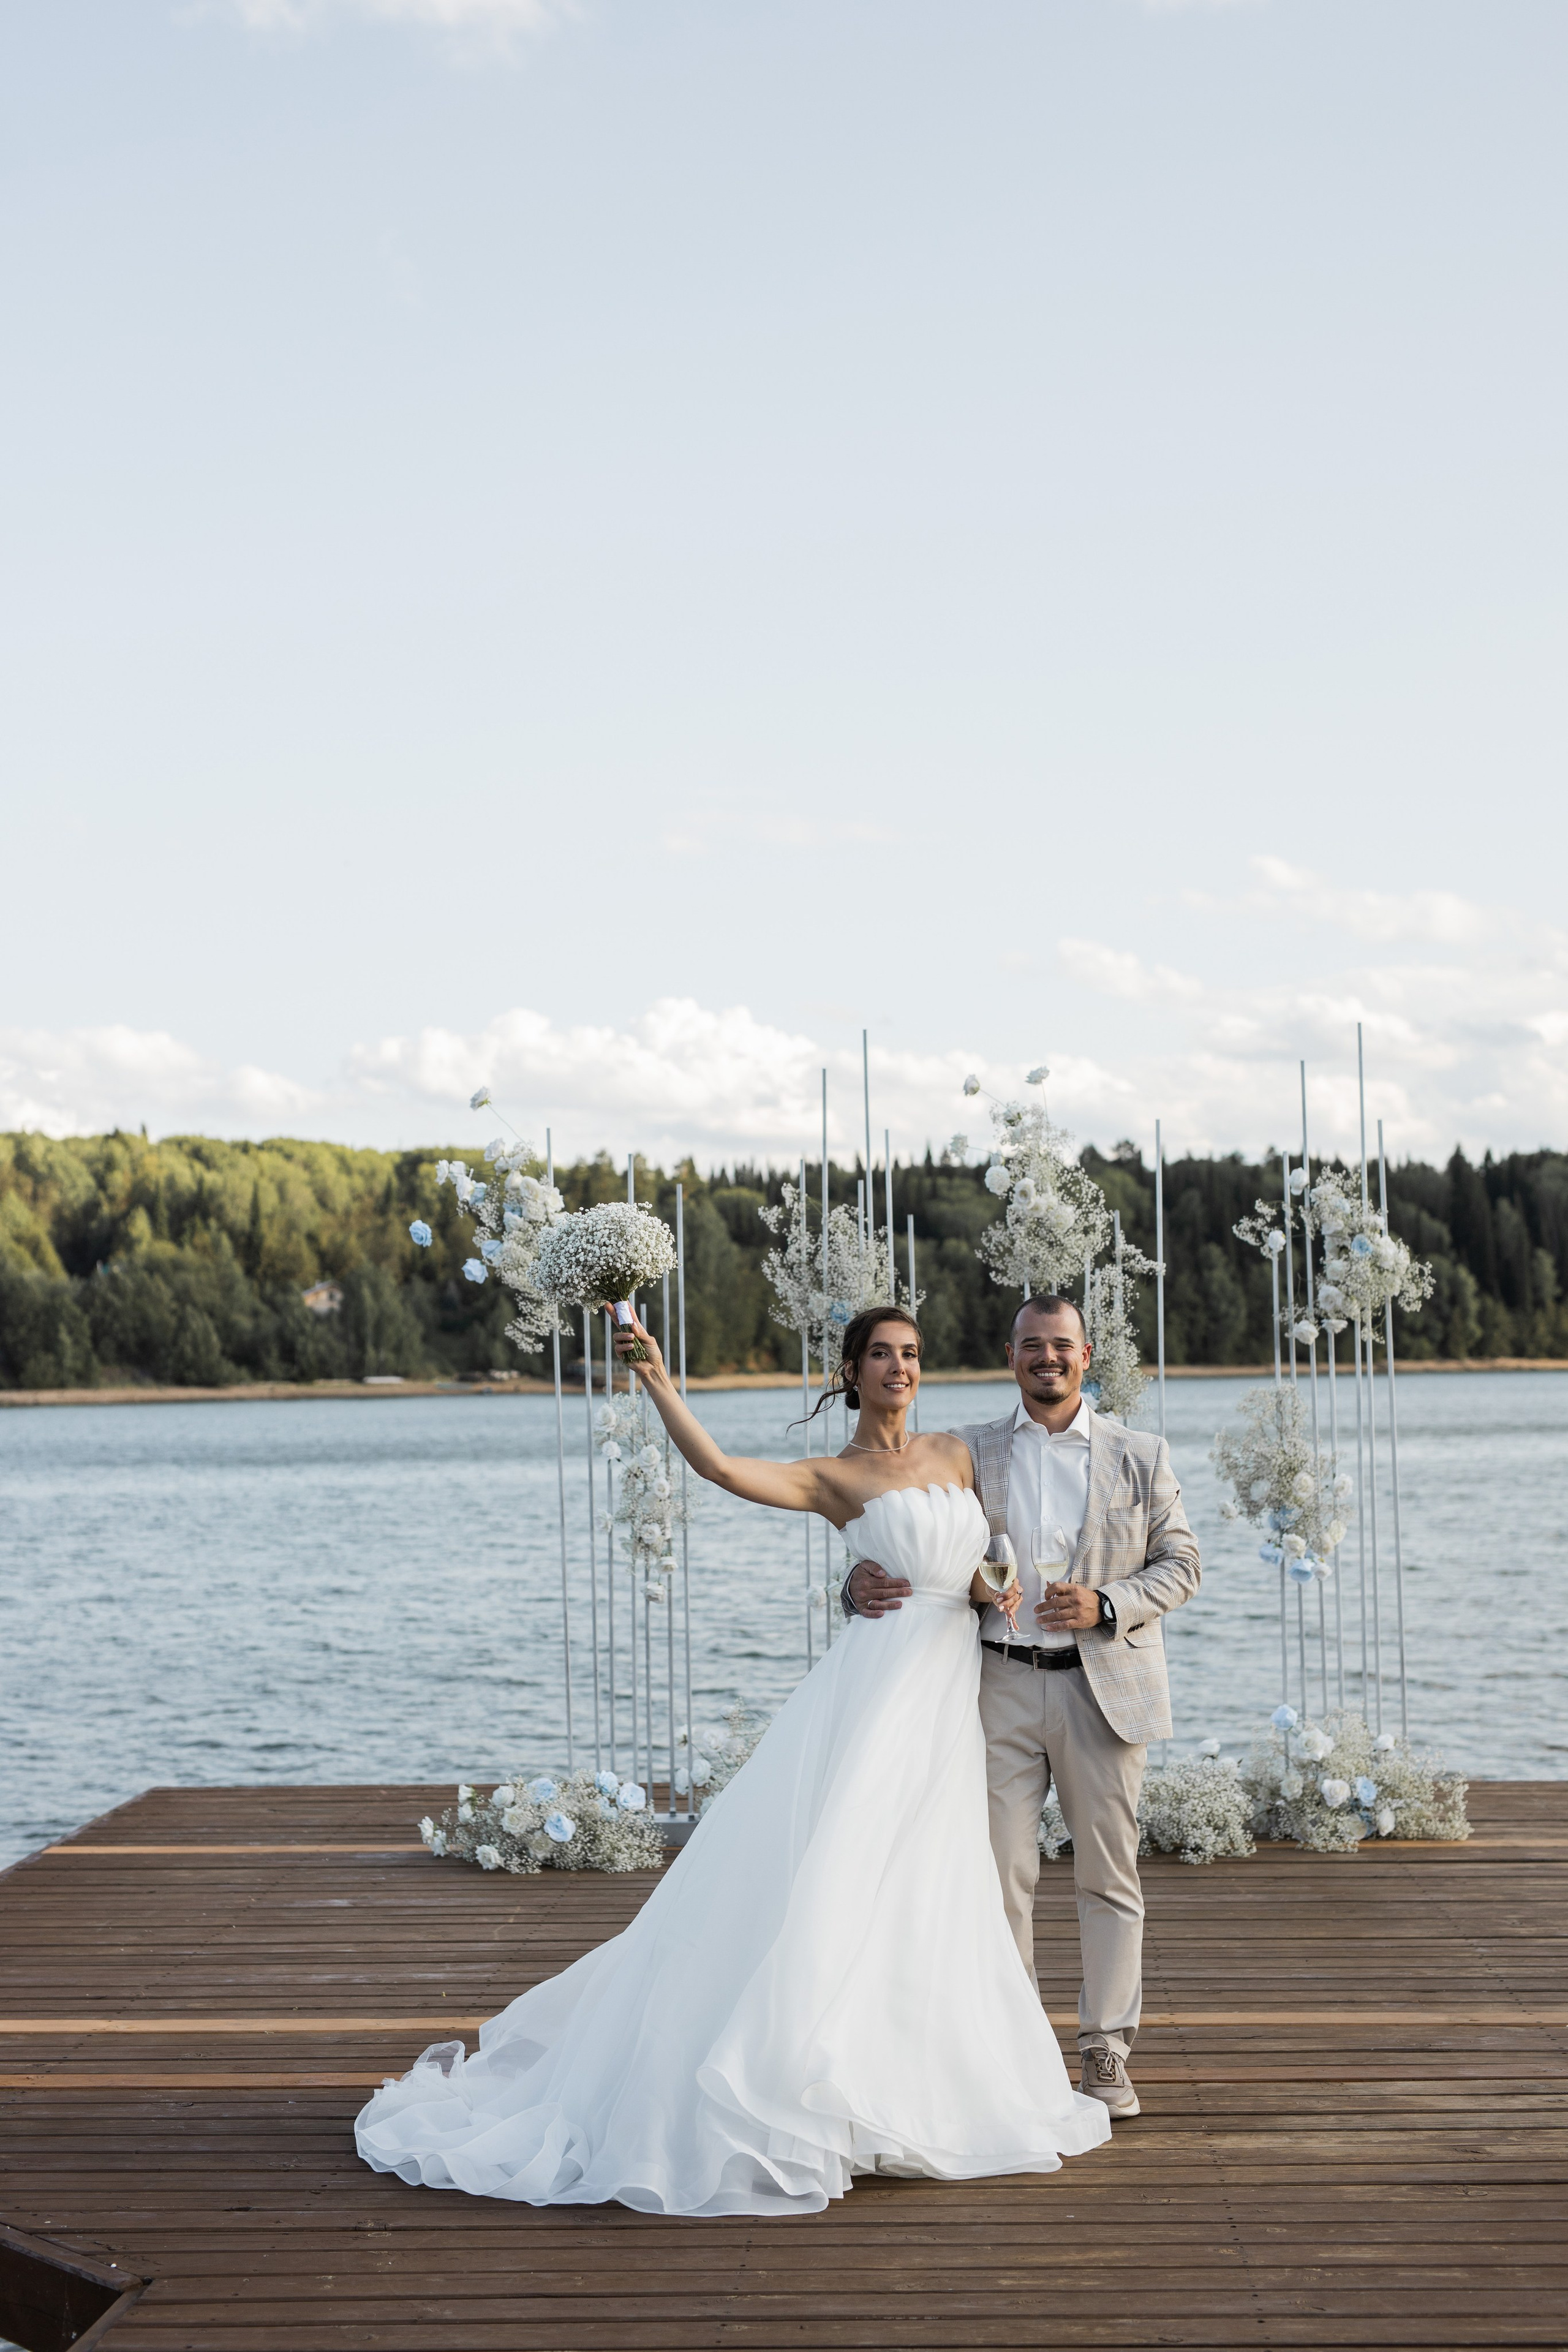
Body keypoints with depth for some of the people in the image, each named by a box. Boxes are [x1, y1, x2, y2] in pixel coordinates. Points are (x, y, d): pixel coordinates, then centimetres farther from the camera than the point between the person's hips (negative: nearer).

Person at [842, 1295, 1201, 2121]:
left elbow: (1180, 1564, 6)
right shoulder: (966, 1455, 7)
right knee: (1000, 1875, 0)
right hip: (999, 1685, 0)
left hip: (1103, 1685, 0)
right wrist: (864, 1580, -17)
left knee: (1107, 1875, 5)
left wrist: (1105, 1606, -12)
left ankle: (1105, 2050, 15)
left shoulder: (1139, 1457, 6)